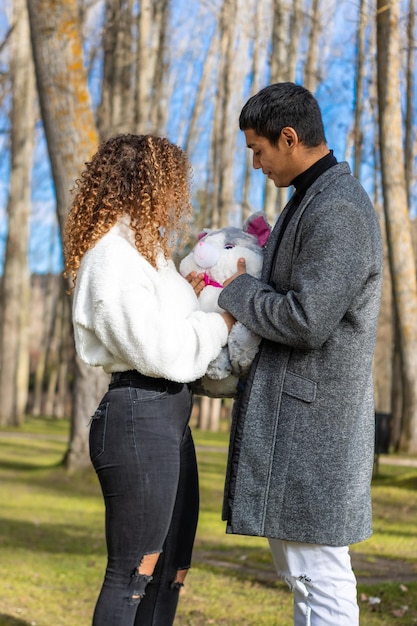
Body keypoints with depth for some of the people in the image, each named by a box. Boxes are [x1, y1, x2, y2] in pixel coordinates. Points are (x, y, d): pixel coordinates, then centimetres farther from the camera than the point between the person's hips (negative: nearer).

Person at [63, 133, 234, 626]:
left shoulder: (146, 249, 18)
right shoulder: (112, 257, -14)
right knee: (133, 574, -3)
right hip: (139, 417, -10)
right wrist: (224, 317, -7)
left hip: (170, 418, 10)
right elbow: (161, 351, -18)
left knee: (168, 573, 15)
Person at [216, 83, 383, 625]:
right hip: (289, 412, 11)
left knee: (320, 576, -4)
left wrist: (238, 288, -9)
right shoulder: (310, 201, 16)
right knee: (297, 569, 17)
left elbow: (307, 320, -23)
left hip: (311, 416, -11)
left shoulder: (339, 211, -17)